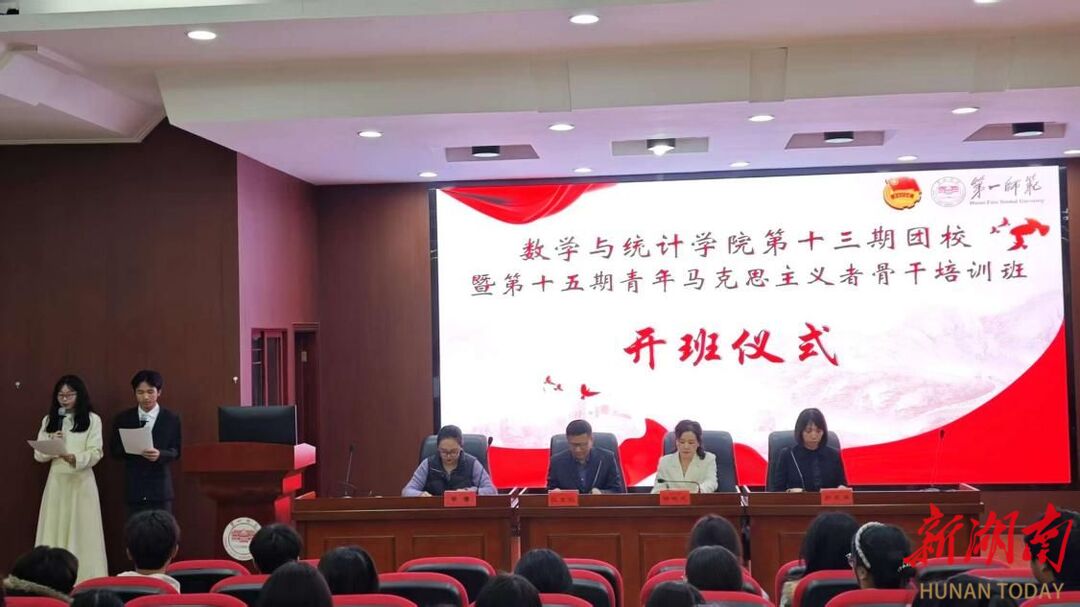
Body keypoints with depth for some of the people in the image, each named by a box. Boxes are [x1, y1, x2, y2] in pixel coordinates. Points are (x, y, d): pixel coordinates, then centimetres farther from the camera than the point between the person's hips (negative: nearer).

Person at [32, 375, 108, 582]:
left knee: (82, 531, -3)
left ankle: (85, 580, 1)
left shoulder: (92, 420, 1)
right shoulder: (49, 420, 12)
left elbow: (95, 453, -7)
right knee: (55, 530, 2)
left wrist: (76, 458, -25)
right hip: (56, 480, 3)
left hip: (81, 481, -3)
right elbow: (38, 454, 8)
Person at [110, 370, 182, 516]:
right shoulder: (123, 418, 7)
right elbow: (114, 450, 7)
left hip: (160, 487, -1)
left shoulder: (171, 419, 2)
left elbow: (176, 451, 1)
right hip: (134, 487, 1)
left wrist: (160, 455, -21)